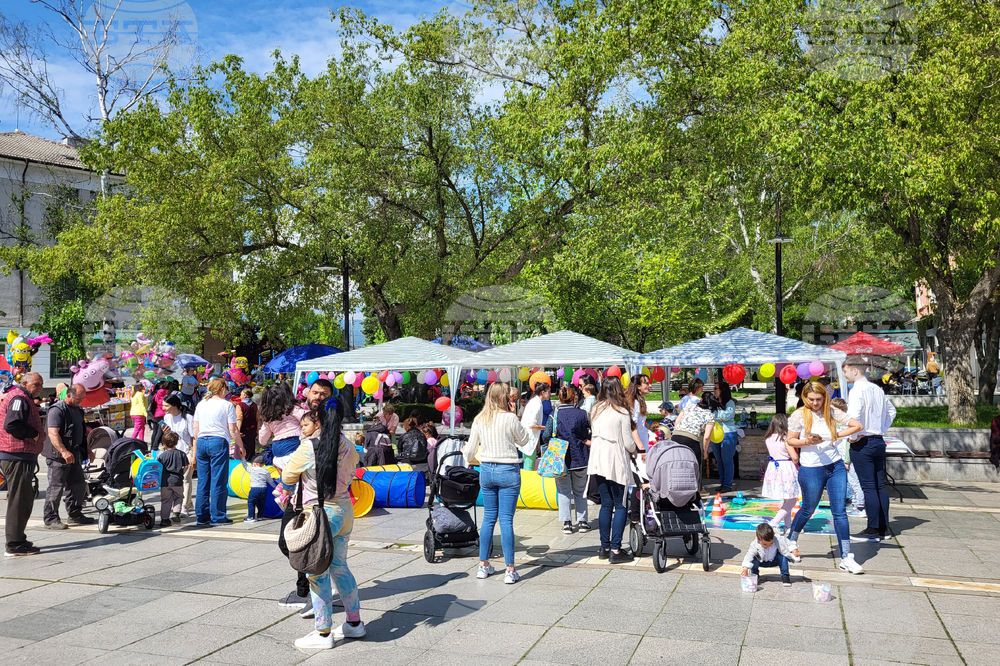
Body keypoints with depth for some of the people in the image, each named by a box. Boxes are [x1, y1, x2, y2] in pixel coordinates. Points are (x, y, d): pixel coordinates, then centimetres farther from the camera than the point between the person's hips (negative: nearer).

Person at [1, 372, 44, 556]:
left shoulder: (23, 399, 21)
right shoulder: (19, 398, -12)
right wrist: (34, 434, -15)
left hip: (19, 457, 11)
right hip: (18, 457, -11)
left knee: (24, 499, 18)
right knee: (19, 500, -8)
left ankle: (17, 539, 26)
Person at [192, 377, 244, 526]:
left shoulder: (200, 404, 13)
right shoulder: (227, 405, -3)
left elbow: (195, 429, 15)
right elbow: (233, 430, -5)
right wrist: (241, 446, 5)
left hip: (201, 442, 6)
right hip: (219, 442, -5)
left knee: (202, 481, 9)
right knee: (218, 481, -1)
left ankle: (202, 516, 14)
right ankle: (217, 517, 1)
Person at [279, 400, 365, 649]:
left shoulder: (309, 447, -17)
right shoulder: (349, 447, -2)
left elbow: (288, 476, -3)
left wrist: (285, 496, 18)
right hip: (345, 512, 6)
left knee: (318, 573, 5)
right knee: (339, 567, 20)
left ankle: (323, 633, 14)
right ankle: (354, 623, 29)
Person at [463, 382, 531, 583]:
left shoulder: (479, 420, 2)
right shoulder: (510, 418, -12)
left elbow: (470, 450, 11)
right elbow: (524, 441, 3)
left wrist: (465, 454, 34)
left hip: (486, 470, 5)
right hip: (508, 471, -4)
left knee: (488, 518, 14)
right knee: (506, 520, -2)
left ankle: (483, 565, 21)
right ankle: (510, 570, 1)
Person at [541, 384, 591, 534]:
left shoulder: (554, 415, -8)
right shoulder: (582, 414, -6)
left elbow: (546, 437, -10)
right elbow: (589, 434, 2)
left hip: (560, 459, -1)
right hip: (579, 458, 1)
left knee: (563, 491, 10)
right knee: (580, 490, 15)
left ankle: (566, 522, 7)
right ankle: (582, 521, 17)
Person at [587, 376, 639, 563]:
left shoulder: (595, 410, 7)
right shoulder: (622, 412, -10)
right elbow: (628, 442, -6)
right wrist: (634, 451, 14)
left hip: (598, 460, 6)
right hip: (616, 462, -6)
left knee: (606, 504, 12)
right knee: (620, 505, 1)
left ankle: (605, 547, 14)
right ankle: (615, 550, -3)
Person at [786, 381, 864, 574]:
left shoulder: (832, 413, 2)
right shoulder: (799, 415, -5)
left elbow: (857, 425, 5)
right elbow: (790, 440, -1)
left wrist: (836, 436, -4)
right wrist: (807, 442, -19)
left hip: (835, 466, 3)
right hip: (811, 469, -2)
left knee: (839, 511, 0)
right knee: (808, 509, 12)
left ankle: (846, 558, 4)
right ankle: (791, 540, 38)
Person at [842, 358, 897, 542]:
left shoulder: (857, 391, -14)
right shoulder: (877, 389, 12)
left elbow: (854, 416, -27)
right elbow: (891, 411, 24)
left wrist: (853, 436, -13)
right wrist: (882, 429, 18)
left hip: (862, 443, -8)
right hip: (879, 441, 8)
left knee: (868, 487, -5)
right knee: (880, 485, 11)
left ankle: (873, 530, -1)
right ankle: (883, 528, 16)